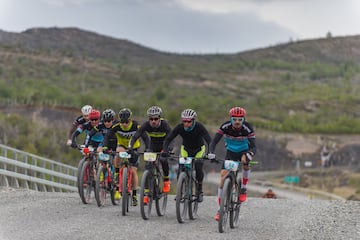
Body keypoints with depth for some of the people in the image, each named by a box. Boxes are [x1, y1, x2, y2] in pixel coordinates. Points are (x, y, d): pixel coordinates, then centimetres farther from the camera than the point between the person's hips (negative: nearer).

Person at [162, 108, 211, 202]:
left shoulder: (199, 127, -31)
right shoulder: (179, 127, -25)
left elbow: (209, 140, -38)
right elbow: (168, 139, -26)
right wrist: (165, 151, -45)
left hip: (199, 149, -2)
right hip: (186, 149, 2)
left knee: (198, 166, -24)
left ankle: (200, 190, -5)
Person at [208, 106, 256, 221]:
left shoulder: (248, 128, -27)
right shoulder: (225, 126, -24)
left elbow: (253, 147, -30)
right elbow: (214, 141, -24)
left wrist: (248, 155, -51)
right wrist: (211, 153, -43)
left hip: (243, 151, -1)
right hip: (230, 152, 1)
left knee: (246, 164, -34)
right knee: (223, 175, -14)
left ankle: (243, 189, -8)